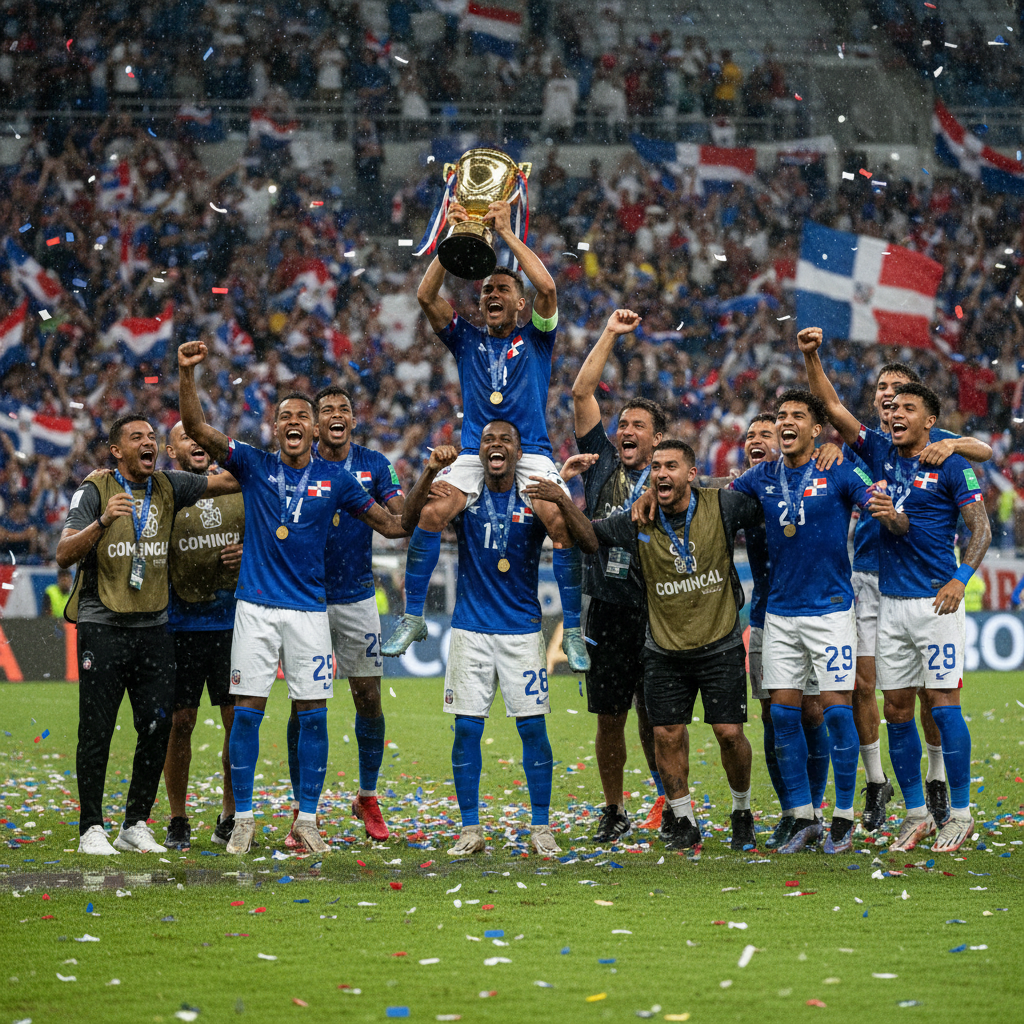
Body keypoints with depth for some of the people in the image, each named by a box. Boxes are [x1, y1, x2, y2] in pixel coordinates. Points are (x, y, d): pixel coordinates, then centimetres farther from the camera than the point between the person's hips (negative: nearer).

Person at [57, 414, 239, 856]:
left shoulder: (167, 487, 8)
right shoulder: (95, 490, -5)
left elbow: (227, 482, 11)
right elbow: (64, 554, -15)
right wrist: (103, 522, -30)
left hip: (153, 625, 4)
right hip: (102, 625, -4)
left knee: (157, 728, 1)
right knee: (97, 731, -3)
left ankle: (135, 826, 12)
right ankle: (91, 829, 4)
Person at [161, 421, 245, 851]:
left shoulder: (236, 489, 10)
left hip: (232, 621, 2)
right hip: (181, 623, -2)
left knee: (239, 720, 2)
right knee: (179, 723, 0)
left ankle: (230, 818, 13)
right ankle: (177, 821, 10)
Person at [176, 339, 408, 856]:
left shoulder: (334, 478, 5)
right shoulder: (254, 465, 3)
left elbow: (393, 526, 9)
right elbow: (197, 429, -6)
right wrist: (186, 374, -19)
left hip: (309, 609, 1)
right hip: (256, 605, -1)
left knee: (313, 714, 1)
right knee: (247, 711, -2)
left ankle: (307, 818, 10)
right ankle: (243, 819, 5)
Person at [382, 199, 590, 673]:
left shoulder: (534, 338, 12)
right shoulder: (467, 340, 17)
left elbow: (547, 287, -6)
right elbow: (426, 296, 4)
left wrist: (506, 232, -6)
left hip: (530, 451, -2)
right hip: (474, 453, 2)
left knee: (562, 524, -23)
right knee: (431, 513, -21)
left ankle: (572, 630, -14)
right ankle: (412, 617, -11)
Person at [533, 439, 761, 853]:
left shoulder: (722, 506, -8)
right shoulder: (638, 521, -5)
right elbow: (590, 537, 4)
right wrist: (564, 503, -10)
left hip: (720, 646, -2)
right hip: (664, 651, 2)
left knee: (729, 733, -4)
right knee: (667, 734, -1)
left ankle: (742, 813, 20)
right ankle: (683, 821, 16)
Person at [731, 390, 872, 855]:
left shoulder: (838, 473, -4)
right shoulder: (762, 478, 8)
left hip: (830, 608, -4)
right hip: (780, 612, 4)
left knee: (836, 708, -6)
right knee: (783, 713, 2)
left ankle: (843, 818, 3)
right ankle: (802, 818, 10)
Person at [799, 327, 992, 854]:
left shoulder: (950, 466, -4)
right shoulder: (880, 452, 10)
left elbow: (981, 528, -6)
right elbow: (833, 408, 8)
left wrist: (959, 581, -18)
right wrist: (811, 357, -3)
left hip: (935, 601, -5)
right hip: (890, 602, 5)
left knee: (943, 703, -6)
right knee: (896, 708, 6)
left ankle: (960, 813, 1)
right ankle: (915, 814, 14)